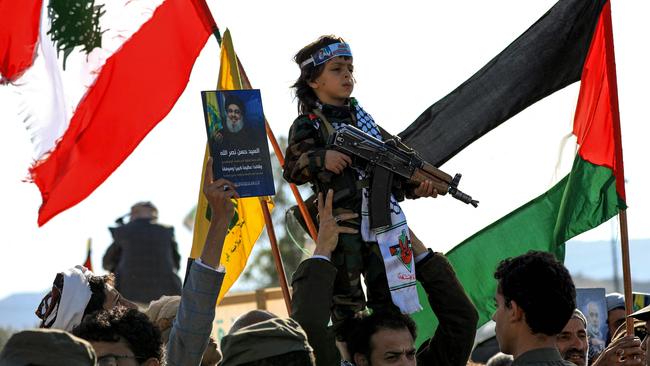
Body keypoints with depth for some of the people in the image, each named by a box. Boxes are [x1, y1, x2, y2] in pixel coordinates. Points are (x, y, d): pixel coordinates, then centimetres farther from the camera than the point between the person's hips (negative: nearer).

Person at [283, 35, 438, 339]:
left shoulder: (363, 118, 17)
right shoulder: (308, 125, 0)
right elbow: (292, 170, -9)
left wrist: (414, 187, 2)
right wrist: (321, 159, -25)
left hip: (383, 220, 5)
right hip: (340, 225, -5)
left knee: (390, 301, 9)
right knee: (346, 301, 1)